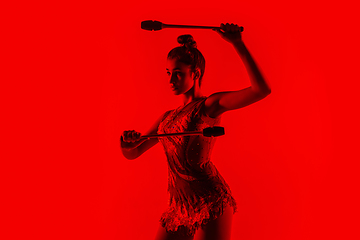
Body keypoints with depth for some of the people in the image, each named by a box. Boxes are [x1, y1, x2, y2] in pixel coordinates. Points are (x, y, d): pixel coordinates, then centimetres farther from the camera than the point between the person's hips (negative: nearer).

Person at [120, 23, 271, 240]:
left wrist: (238, 44, -16)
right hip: (179, 206, 7)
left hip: (211, 200, -6)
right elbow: (132, 153, 18)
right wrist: (127, 143, -6)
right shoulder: (168, 117, 18)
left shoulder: (210, 106, -2)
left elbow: (262, 90, -16)